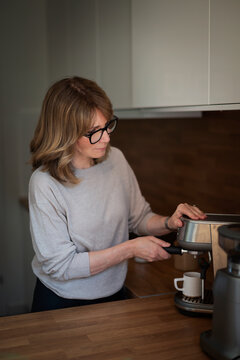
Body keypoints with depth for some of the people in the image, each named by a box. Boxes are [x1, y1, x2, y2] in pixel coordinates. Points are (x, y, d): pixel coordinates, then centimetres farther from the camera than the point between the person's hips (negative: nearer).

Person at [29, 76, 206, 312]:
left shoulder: (116, 159, -8)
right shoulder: (45, 183, -24)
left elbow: (139, 218, 4)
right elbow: (61, 266, -23)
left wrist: (169, 223, -17)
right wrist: (130, 249, -24)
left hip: (114, 294, 5)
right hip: (62, 304, -4)